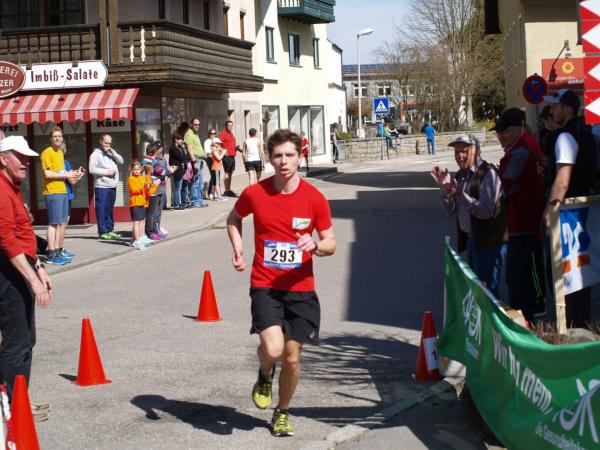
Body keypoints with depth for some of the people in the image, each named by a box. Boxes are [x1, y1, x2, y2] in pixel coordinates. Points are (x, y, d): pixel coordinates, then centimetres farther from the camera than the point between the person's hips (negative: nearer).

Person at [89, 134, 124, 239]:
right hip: (101, 187, -7)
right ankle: (103, 232, -4)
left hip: (112, 186, 7)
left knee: (110, 210, 11)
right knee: (102, 210, -5)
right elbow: (92, 169, -12)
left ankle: (110, 230, 16)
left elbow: (121, 161, 7)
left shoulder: (111, 153, 18)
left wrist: (112, 151, -3)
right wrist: (107, 172, -13)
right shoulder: (96, 154, -2)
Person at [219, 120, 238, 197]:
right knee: (227, 173, -7)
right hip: (227, 156, -9)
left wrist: (236, 147, 9)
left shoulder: (231, 134, 19)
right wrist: (223, 150, -22)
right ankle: (226, 191, -5)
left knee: (230, 173, 11)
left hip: (232, 156, 9)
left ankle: (229, 190, 16)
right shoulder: (223, 133, -6)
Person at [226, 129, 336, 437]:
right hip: (264, 285, -1)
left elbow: (331, 244, 2)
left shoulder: (314, 198, -5)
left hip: (300, 288, 1)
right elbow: (233, 218, 16)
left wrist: (315, 245, -21)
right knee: (273, 348, -22)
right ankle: (265, 375, 16)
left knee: (292, 357, 6)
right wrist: (237, 247, -2)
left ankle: (282, 412, 32)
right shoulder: (254, 193, -5)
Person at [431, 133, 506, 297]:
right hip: (471, 239, 8)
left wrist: (460, 194, -29)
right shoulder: (461, 175, 9)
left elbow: (486, 211, -24)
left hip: (489, 241, -8)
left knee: (489, 287, -3)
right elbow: (451, 210, 10)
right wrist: (445, 189, -7)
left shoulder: (488, 174, -16)